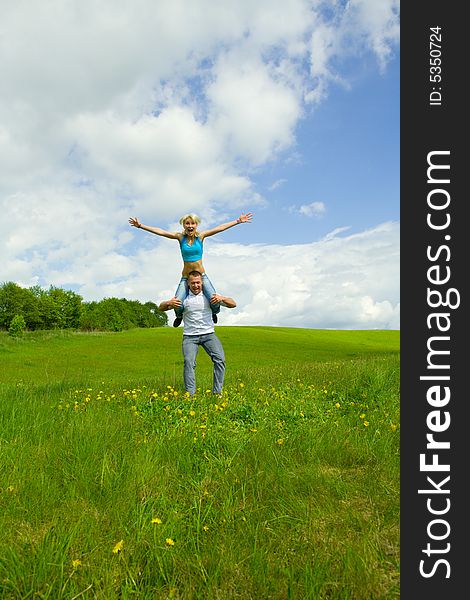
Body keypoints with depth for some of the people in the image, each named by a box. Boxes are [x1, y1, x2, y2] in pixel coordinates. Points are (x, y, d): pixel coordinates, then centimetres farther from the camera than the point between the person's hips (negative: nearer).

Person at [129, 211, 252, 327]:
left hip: (201, 275, 0)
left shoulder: (201, 236, -1)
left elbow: (221, 228, -3)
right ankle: (179, 316, 24)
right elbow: (159, 231, -5)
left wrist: (238, 221, -3)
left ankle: (214, 312, 22)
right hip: (185, 277, 0)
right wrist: (140, 226, -9)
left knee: (214, 300, -18)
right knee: (177, 304, -16)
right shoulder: (180, 237, -1)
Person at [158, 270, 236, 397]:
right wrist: (168, 303, -20)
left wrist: (222, 298, -20)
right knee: (189, 362, -21)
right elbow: (161, 308, 4)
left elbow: (233, 304, 2)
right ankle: (190, 395, -18)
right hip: (190, 336, -1)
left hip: (208, 334, 1)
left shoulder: (209, 296, 3)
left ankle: (217, 392, -9)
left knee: (220, 359, -17)